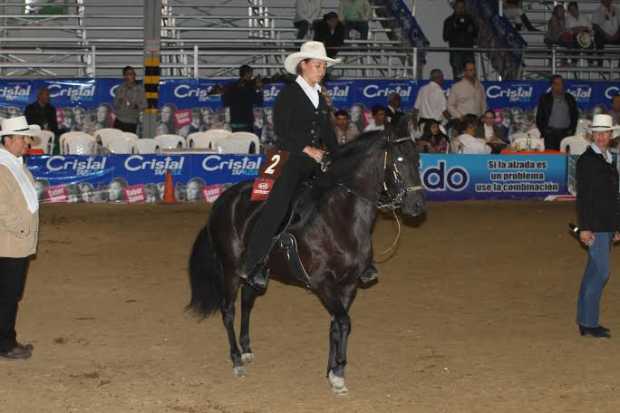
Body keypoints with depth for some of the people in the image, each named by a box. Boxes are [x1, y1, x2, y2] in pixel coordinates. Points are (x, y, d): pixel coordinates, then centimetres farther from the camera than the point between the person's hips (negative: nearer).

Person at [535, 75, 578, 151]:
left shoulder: (570, 98, 12)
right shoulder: (545, 98, 6)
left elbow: (575, 115, 16)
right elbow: (539, 117, 7)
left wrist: (572, 129, 4)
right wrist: (543, 132, -2)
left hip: (566, 133, 2)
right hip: (550, 134, -1)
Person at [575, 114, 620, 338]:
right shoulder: (586, 160, -10)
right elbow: (582, 196, -14)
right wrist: (584, 228, -18)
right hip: (594, 227, -8)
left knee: (594, 273, 12)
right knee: (601, 272, -10)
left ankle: (586, 321, 18)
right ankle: (588, 322, -5)